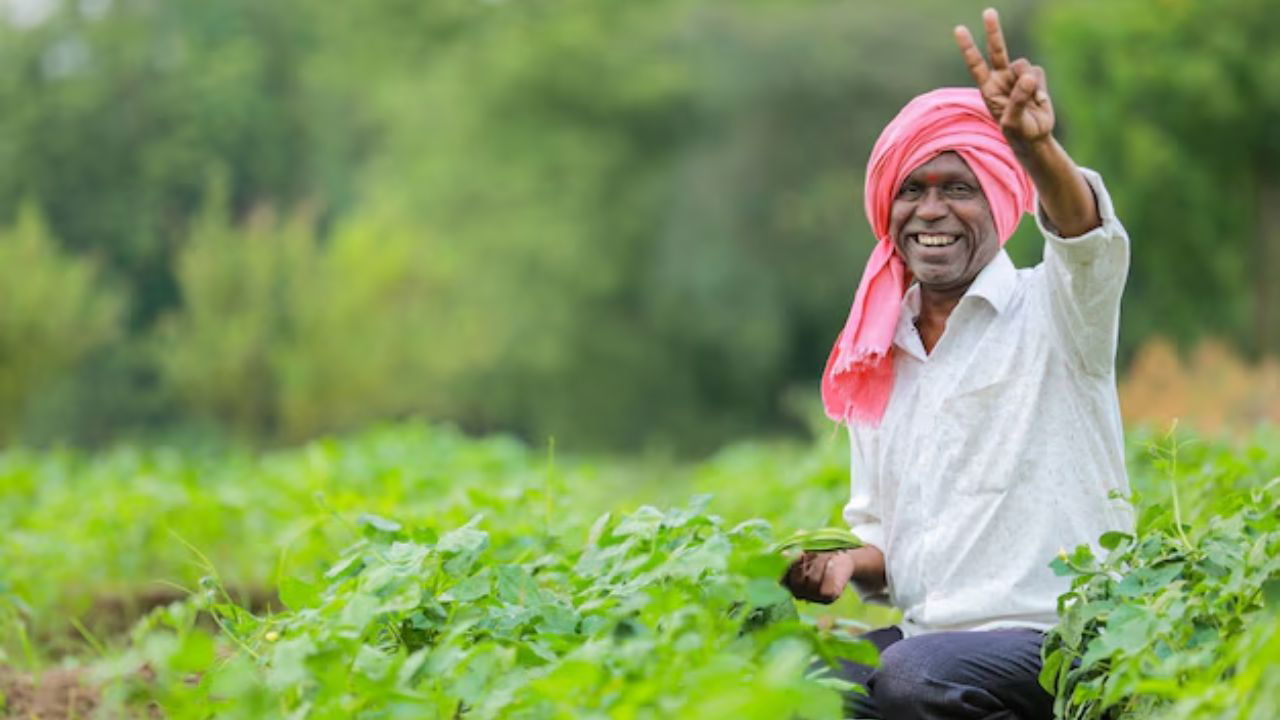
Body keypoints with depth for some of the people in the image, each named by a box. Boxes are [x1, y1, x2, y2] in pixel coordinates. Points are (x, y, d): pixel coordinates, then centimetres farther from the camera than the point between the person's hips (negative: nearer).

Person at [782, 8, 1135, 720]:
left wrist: (1038, 148, -48)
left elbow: (1089, 240, -27)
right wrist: (846, 565, -2)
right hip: (923, 635, 5)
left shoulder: (1052, 311, -1)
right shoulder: (875, 360, 15)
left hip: (1057, 640, -5)